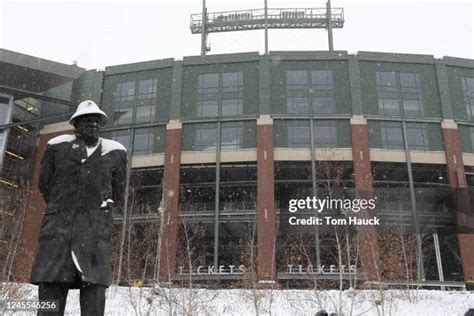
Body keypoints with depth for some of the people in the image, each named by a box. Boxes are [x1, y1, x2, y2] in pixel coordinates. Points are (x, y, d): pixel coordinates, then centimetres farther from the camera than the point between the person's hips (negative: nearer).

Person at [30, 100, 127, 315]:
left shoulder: (115, 152, 12)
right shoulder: (58, 146, 12)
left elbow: (117, 193, 21)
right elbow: (44, 184, 19)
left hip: (96, 225, -1)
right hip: (59, 222, 1)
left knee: (94, 282, -11)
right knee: (51, 283, -6)